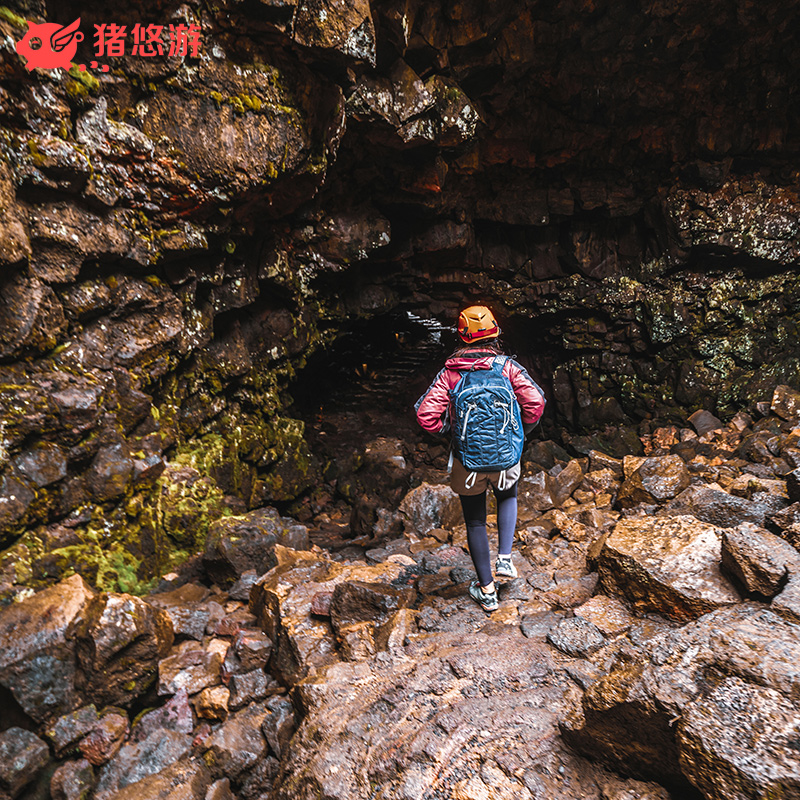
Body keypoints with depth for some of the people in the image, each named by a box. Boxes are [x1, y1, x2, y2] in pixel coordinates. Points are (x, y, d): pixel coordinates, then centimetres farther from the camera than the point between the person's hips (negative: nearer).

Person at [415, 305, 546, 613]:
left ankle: (487, 591, 29)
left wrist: (448, 432, 5)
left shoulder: (449, 373, -6)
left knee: (475, 522, 17)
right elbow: (535, 401, -14)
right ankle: (505, 559, 22)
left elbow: (425, 414, -14)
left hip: (467, 461, 0)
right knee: (508, 498, 34)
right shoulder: (507, 366, -6)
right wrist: (521, 433, 3)